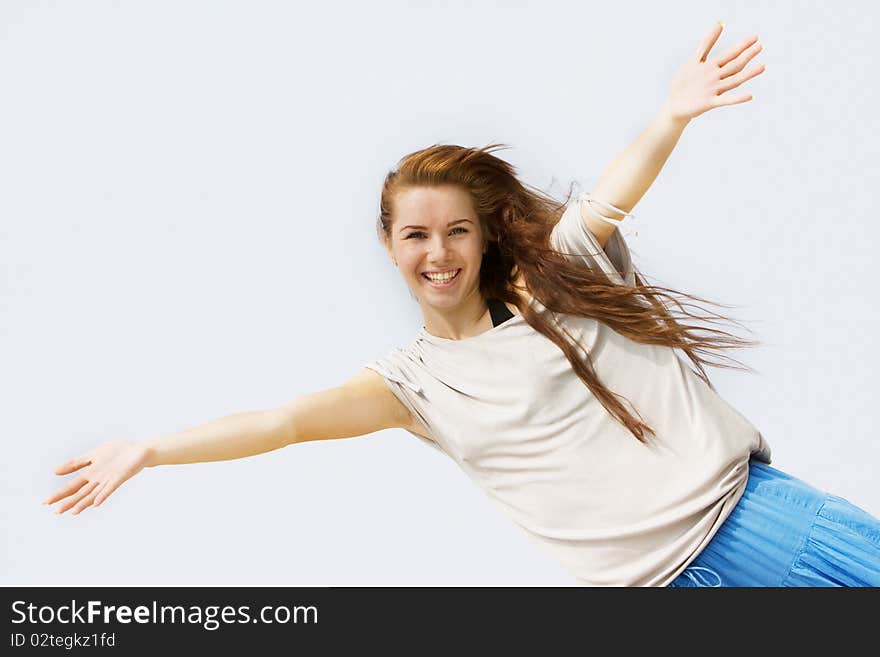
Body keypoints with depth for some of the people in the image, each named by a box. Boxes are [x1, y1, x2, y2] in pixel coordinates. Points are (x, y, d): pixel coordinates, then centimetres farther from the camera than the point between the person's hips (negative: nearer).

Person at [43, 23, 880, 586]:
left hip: (744, 501, 2)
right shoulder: (415, 379, 1)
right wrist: (149, 451, -13)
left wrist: (672, 115, -31)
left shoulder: (549, 276, 4)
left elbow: (614, 195, -12)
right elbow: (286, 420, -7)